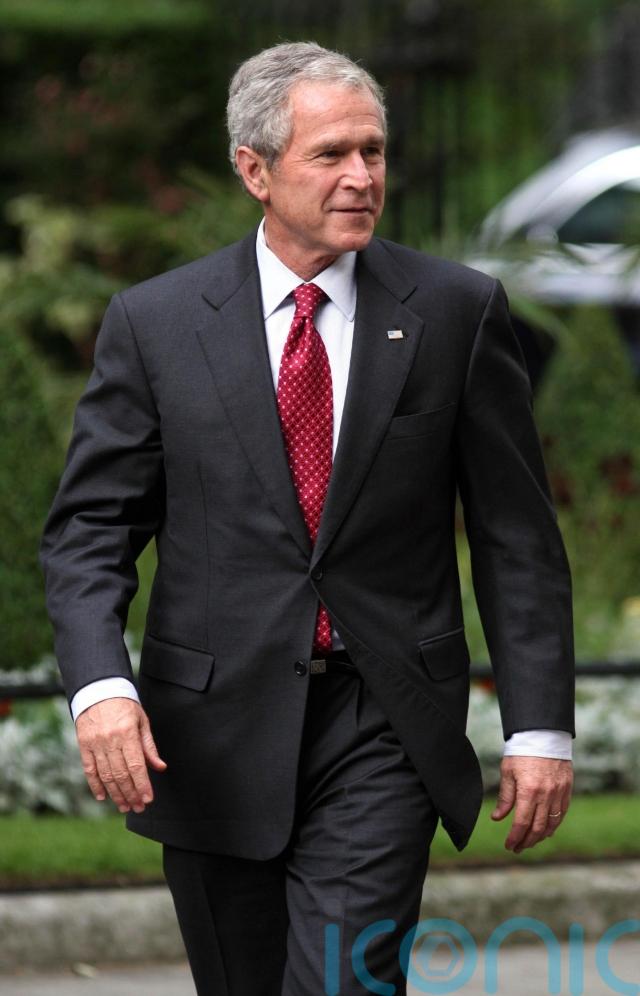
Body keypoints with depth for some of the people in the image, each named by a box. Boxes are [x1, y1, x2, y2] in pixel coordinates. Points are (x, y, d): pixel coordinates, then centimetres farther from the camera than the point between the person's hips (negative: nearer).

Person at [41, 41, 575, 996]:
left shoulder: (458, 311, 1)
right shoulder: (154, 324, 2)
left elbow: (517, 538, 3)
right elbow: (89, 528, 2)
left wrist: (539, 727, -2)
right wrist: (100, 684, -16)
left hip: (384, 735, -1)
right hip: (214, 732, 2)